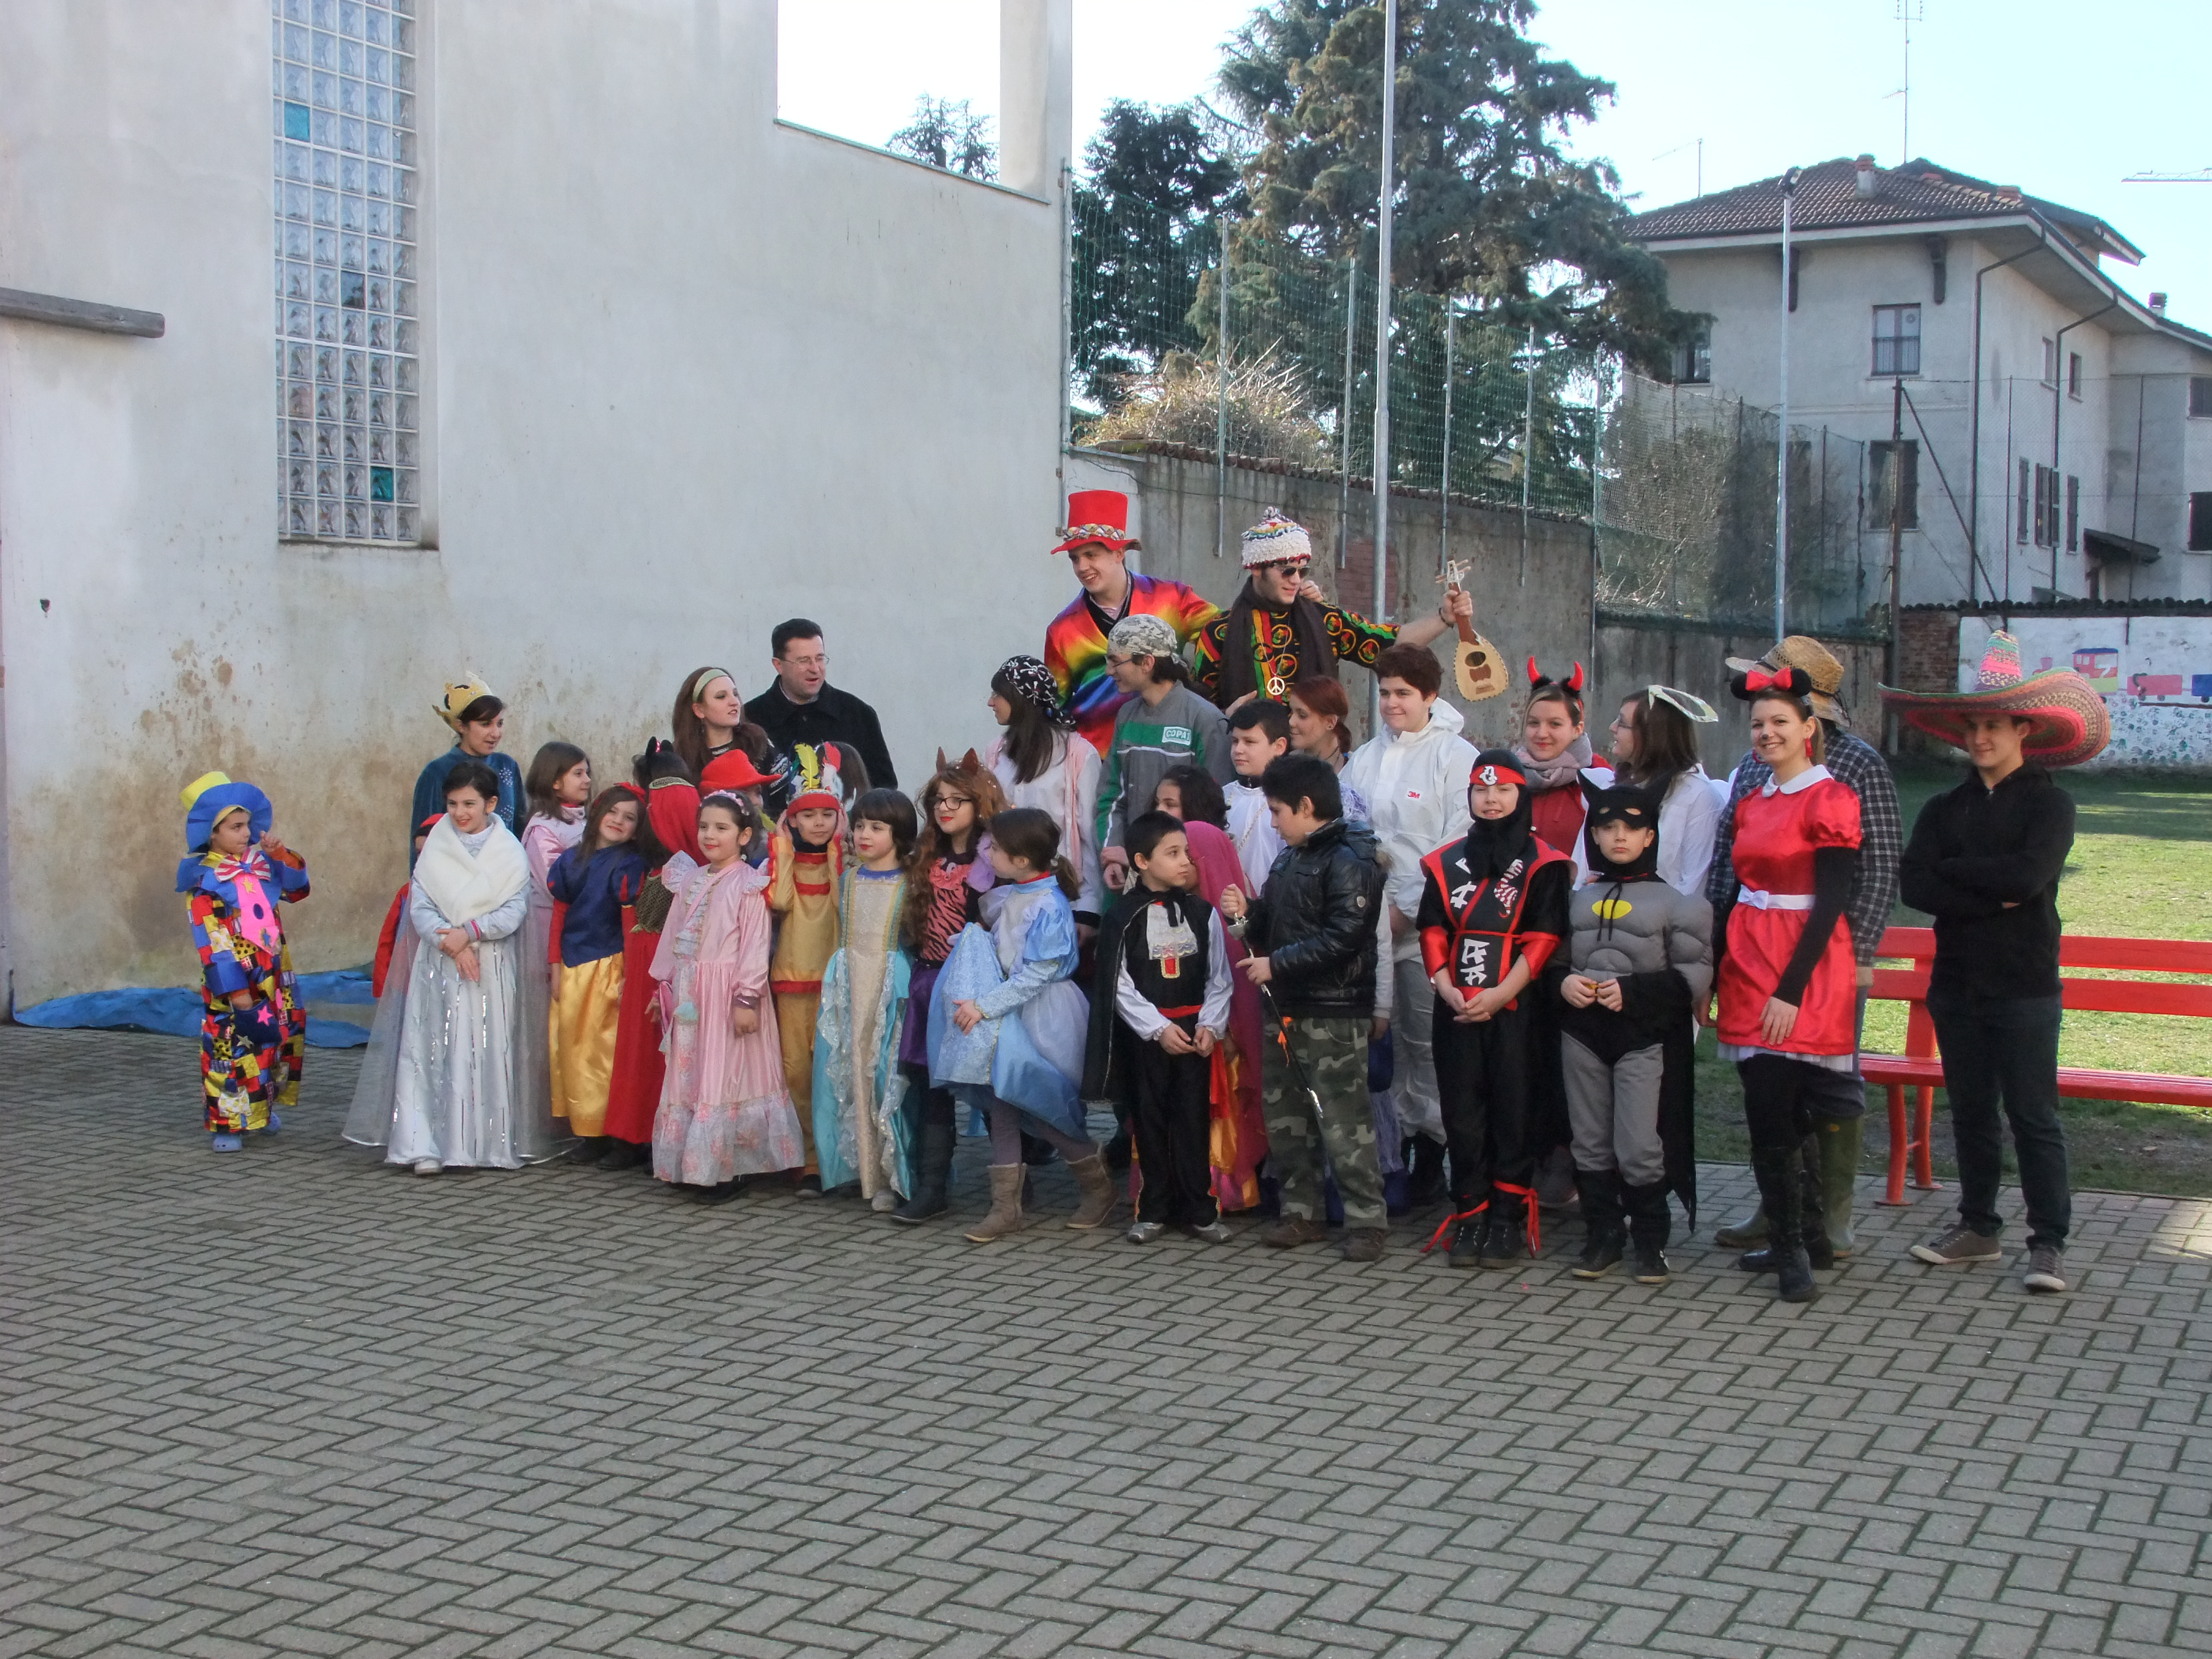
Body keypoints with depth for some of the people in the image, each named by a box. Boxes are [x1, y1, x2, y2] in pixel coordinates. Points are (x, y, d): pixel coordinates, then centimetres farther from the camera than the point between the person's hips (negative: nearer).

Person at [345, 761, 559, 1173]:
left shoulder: (509, 851, 3)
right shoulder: (435, 849, 6)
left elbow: (515, 910, -5)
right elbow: (419, 906, -1)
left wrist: (470, 931, -17)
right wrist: (451, 944, -15)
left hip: (493, 967, -1)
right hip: (439, 966, 1)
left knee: (492, 1051, -1)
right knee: (435, 1049, -5)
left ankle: (493, 1143, 7)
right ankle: (427, 1146, -6)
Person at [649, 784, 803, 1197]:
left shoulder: (749, 884, -10)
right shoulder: (693, 881, 12)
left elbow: (755, 944, -15)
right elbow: (674, 935, 17)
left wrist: (747, 999, -19)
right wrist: (665, 983, 16)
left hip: (728, 994, -7)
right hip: (691, 993, 7)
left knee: (724, 1078, -4)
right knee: (688, 1076, 10)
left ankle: (723, 1171, 2)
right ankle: (690, 1165, 18)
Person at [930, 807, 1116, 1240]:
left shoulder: (1049, 907, -21)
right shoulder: (1006, 897, 4)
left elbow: (1037, 975, -23)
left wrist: (985, 1005, -23)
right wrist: (977, 1000, 4)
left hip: (1040, 1018, -8)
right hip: (1003, 1013, 8)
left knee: (1042, 1110, 0)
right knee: (1001, 1107, 7)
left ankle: (1098, 1187, 21)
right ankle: (1007, 1207, 14)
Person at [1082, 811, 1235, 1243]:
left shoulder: (1203, 913, 3)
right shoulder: (1125, 917, -3)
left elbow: (1219, 979, 5)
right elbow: (1120, 986, -6)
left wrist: (1210, 1025, -8)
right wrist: (1159, 1029, -13)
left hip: (1195, 1032, 1)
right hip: (1145, 1033, -1)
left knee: (1193, 1119, 1)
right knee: (1150, 1120, 6)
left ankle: (1198, 1209, 9)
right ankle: (1155, 1209, 15)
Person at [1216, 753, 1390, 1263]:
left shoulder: (1349, 861, -12)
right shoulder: (1289, 860, 17)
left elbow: (1341, 939, -21)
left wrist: (1276, 964, -18)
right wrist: (1246, 915, 3)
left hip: (1333, 1015, -9)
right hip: (1284, 1010, 9)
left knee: (1344, 1120, -7)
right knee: (1284, 1116, 12)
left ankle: (1366, 1218, 0)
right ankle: (1301, 1211, 22)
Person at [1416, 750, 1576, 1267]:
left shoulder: (1543, 864, 0)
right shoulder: (1445, 863, 12)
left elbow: (1544, 940, -7)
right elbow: (1433, 933, 8)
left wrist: (1498, 996, -15)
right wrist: (1448, 990, -8)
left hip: (1515, 1010, -3)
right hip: (1455, 1010, 4)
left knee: (1514, 1111, -1)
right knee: (1462, 1112, 4)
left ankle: (1510, 1219, 5)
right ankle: (1469, 1215, 12)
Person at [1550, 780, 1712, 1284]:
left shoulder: (1675, 902, -2)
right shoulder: (1577, 899, 12)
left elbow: (1696, 975, -7)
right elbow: (1553, 959, 18)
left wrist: (1634, 991, -17)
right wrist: (1562, 982, -5)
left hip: (1646, 1036, -4)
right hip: (1583, 1034, 4)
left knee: (1640, 1147, -6)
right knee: (1591, 1144, 9)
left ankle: (1650, 1242, 10)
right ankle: (1602, 1236, 21)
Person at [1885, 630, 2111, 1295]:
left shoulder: (2049, 804, -3)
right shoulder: (1945, 809, 10)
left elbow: (2026, 876, -20)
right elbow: (1913, 885, -5)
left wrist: (1952, 870, -7)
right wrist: (1991, 896, -14)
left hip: (2025, 985, -5)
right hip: (1958, 983, 5)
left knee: (2034, 1116, -3)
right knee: (1970, 1113, 12)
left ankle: (2049, 1242, 2)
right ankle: (1977, 1228, 23)